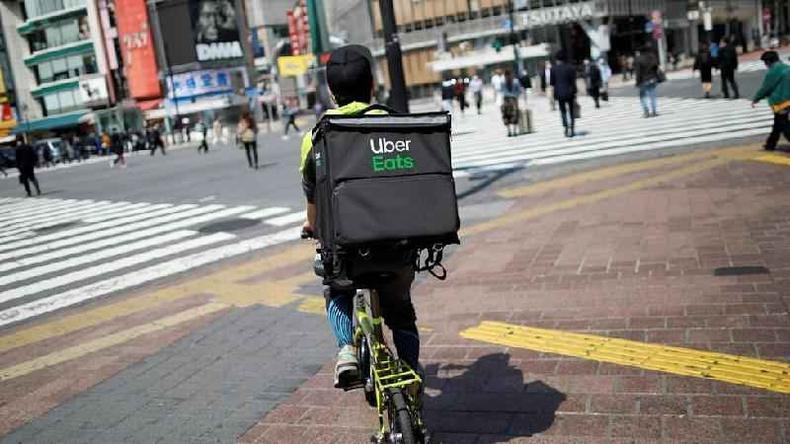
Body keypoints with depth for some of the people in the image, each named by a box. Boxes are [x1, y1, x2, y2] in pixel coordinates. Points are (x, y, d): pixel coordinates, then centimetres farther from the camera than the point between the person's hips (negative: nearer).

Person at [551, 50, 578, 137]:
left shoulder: (553, 68, -5)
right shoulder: (570, 68, -5)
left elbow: (552, 82, -3)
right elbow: (573, 83, -5)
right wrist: (574, 95, -1)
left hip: (559, 93, 0)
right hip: (569, 93, 0)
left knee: (563, 111, 10)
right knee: (571, 111, 12)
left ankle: (566, 128, -6)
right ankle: (572, 130, 11)